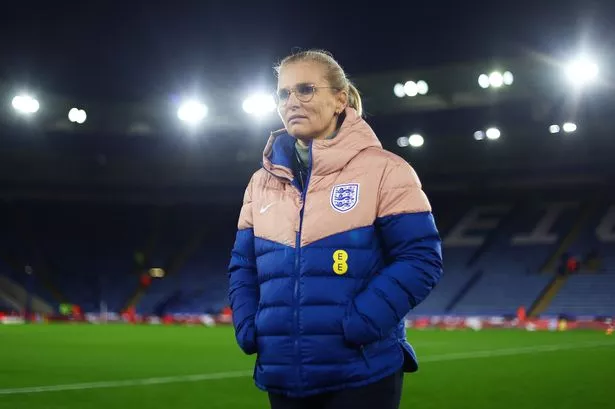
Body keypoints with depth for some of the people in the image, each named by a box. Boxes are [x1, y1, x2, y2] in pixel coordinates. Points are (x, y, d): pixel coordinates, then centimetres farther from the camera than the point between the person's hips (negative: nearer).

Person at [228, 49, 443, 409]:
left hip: (362, 375, -5)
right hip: (283, 377, 5)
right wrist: (248, 329, -1)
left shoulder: (383, 170, -5)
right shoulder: (262, 181, 10)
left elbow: (421, 259, -10)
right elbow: (243, 268, 16)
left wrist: (360, 324, -20)